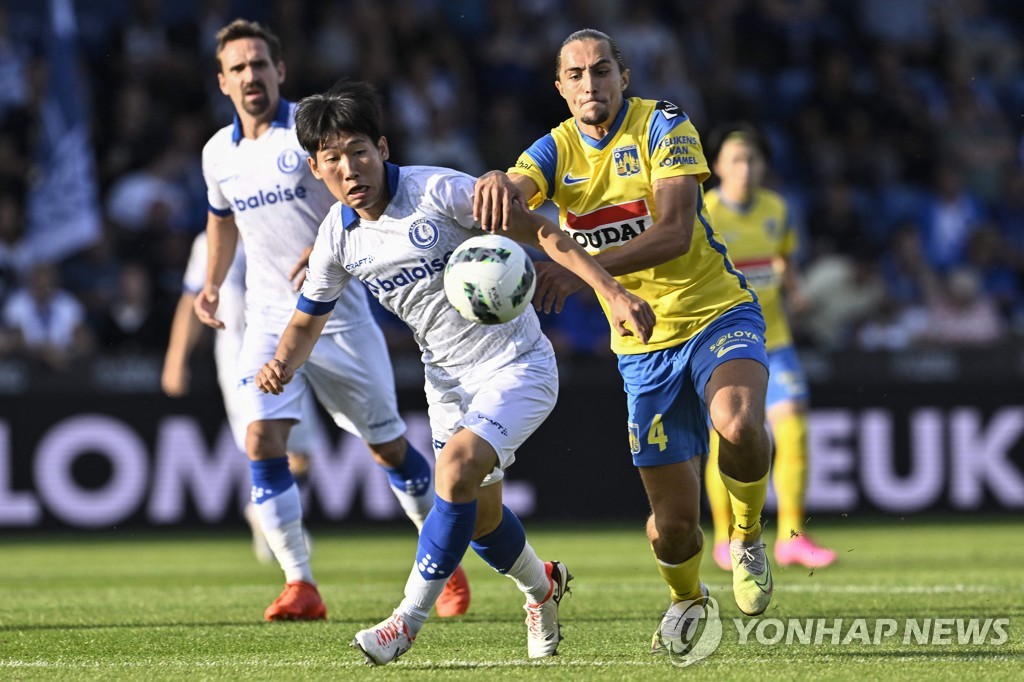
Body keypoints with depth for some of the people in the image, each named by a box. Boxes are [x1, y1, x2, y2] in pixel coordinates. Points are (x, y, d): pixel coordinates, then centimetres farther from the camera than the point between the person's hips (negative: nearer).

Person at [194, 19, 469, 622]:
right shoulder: (218, 153, 7)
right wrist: (212, 283, 17)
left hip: (336, 313, -4)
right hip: (269, 319, 4)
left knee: (388, 446, 4)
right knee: (262, 440, -16)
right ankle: (301, 587, -12)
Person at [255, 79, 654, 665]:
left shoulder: (438, 191, -20)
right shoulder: (338, 237, -3)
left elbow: (539, 232, -16)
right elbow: (308, 321, 10)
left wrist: (613, 293, -22)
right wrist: (283, 364, -13)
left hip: (517, 364, -6)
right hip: (447, 378, 6)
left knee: (457, 468, -27)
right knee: (479, 516, 10)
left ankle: (410, 619, -17)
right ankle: (542, 585, 43)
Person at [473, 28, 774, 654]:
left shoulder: (663, 126, -11)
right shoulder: (556, 151, 1)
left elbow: (675, 232, -23)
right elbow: (512, 192, -19)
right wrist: (498, 184, -46)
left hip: (719, 314, -3)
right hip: (644, 346, 3)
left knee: (738, 423, -36)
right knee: (674, 520, -1)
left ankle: (749, 538, -5)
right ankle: (686, 598, 34)